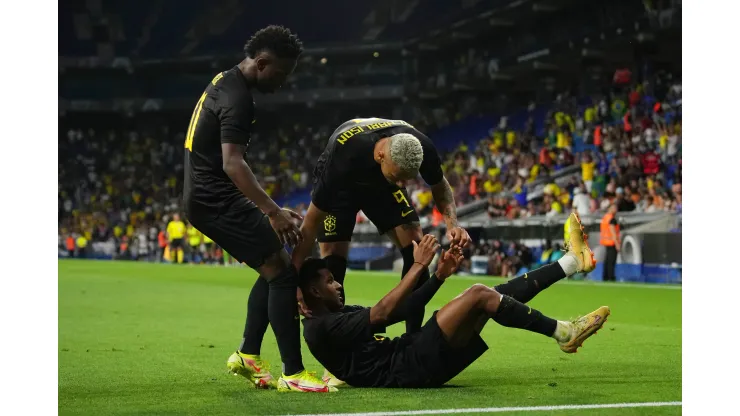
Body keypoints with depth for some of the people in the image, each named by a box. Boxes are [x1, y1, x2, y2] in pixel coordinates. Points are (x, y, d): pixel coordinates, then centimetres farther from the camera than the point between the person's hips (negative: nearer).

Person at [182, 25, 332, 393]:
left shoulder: (225, 82, 13)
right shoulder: (237, 98, -18)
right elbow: (232, 163, -28)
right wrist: (273, 212, -33)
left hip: (203, 197, 11)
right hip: (217, 198, -11)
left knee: (273, 270, 15)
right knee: (283, 273, -12)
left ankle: (247, 356, 17)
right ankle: (292, 373, -13)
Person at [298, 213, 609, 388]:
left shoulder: (341, 315, 24)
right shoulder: (321, 327, -8)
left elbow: (400, 312, 22)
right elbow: (381, 314, -17)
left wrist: (440, 275, 11)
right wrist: (419, 266, -13)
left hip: (413, 358, 10)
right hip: (410, 367, -10)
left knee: (494, 297, 5)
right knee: (479, 295, -18)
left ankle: (571, 262, 9)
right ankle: (562, 333, -11)